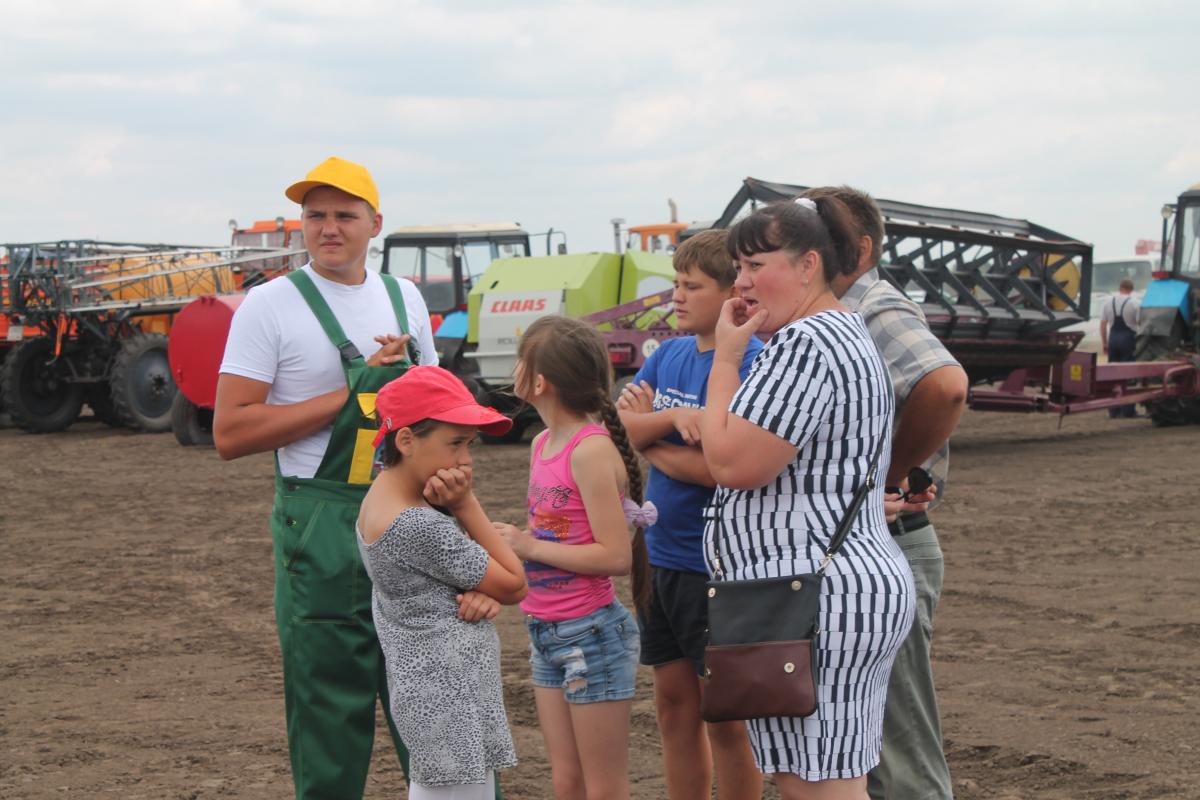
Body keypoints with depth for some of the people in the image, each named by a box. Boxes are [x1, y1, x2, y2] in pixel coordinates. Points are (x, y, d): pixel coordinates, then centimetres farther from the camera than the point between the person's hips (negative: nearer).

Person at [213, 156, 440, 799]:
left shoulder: (404, 299, 12)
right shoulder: (271, 305, -5)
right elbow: (231, 433, -13)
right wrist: (353, 392, -14)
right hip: (322, 532, -5)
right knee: (330, 704, 0)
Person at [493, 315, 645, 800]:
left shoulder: (592, 450, -18)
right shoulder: (543, 443, 8)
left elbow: (615, 555, -22)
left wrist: (529, 546, -16)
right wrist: (509, 542, -5)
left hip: (591, 633, -9)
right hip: (546, 633, 9)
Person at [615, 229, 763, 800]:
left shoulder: (751, 363, -15)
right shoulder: (668, 354, 8)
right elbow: (625, 427, -2)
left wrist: (652, 444, -8)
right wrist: (672, 418, -22)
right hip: (662, 555, 7)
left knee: (726, 716, 2)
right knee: (675, 705, 15)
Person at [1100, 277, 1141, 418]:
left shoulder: (1109, 302, 6)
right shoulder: (1135, 303, -6)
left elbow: (1103, 323, 7)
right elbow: (1140, 324, -10)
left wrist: (1104, 342, 14)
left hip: (1113, 338, 4)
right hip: (1129, 338, -4)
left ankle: (1113, 409, 11)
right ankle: (1128, 409, -3)